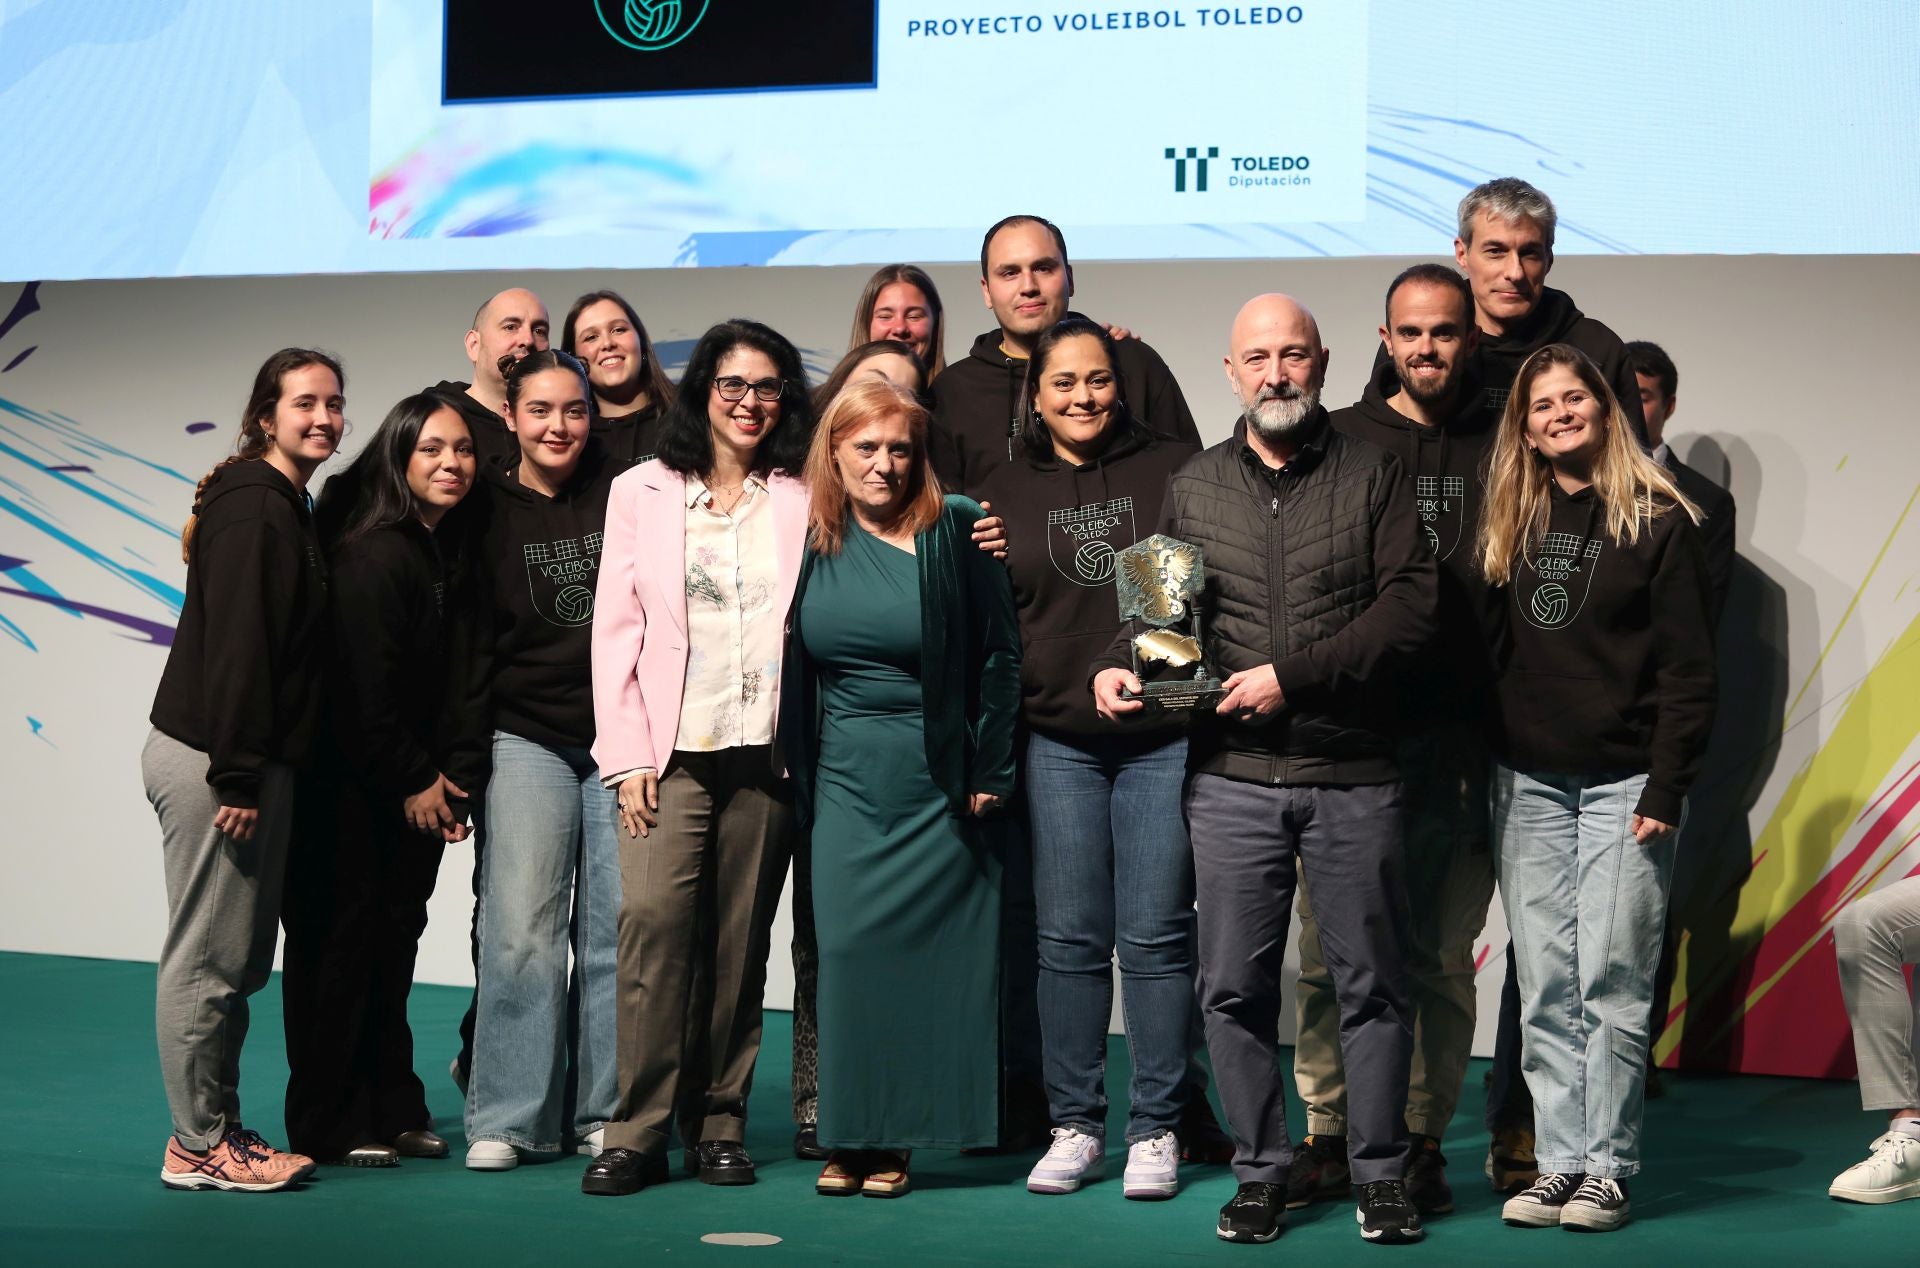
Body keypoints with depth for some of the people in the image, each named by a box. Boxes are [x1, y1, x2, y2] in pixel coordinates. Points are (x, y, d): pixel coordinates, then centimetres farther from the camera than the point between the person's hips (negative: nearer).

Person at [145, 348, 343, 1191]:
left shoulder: (287, 507, 17)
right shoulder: (253, 507, -14)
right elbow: (235, 644, -20)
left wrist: (257, 772, 14)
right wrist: (238, 777, -23)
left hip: (250, 763, 10)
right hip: (213, 762, -10)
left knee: (243, 959, 15)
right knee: (208, 958, -3)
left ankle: (217, 1129, 23)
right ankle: (198, 1147, 5)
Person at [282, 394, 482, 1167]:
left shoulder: (446, 550, 9)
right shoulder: (373, 554, -17)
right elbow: (361, 687, -19)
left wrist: (448, 776, 4)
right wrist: (413, 781, -12)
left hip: (411, 786, 8)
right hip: (351, 788, -8)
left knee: (394, 941, 11)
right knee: (342, 944, -1)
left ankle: (392, 1111, 20)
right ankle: (331, 1125, 8)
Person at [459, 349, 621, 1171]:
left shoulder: (621, 496, 5)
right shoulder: (489, 511, 5)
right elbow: (474, 638, 7)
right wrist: (466, 750, 2)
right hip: (528, 740, -1)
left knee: (618, 927, 1)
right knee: (521, 929, -7)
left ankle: (606, 1112, 10)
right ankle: (507, 1118, 0)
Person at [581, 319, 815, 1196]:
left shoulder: (801, 500, 10)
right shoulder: (642, 493, 9)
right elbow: (616, 630, 6)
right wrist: (628, 757, -3)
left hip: (767, 753, 1)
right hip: (670, 751, -1)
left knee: (740, 944, 2)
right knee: (653, 914, -17)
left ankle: (718, 1124, 13)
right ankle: (636, 1132, -12)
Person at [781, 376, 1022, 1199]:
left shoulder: (954, 530, -5)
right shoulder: (814, 541, 6)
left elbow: (998, 656, -3)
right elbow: (794, 666, 13)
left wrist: (989, 775, -6)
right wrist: (798, 774, 8)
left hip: (936, 783, -3)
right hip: (844, 782, 3)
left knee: (924, 954, -1)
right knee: (847, 951, 0)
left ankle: (899, 1138, 6)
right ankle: (849, 1136, 7)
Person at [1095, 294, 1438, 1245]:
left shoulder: (1374, 476, 2)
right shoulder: (1194, 487, 11)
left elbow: (1410, 605, -7)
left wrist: (1293, 677, -14)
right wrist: (1116, 667, -5)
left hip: (1352, 780, -2)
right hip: (1232, 779, 2)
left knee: (1371, 982, 4)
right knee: (1234, 986, 4)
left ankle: (1380, 1172, 16)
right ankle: (1260, 1169, 17)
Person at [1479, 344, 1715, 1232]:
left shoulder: (1657, 520, -2)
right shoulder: (1512, 524, 11)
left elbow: (1688, 670, -5)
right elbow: (1491, 651, 12)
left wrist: (1666, 790, -12)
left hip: (1622, 783, -4)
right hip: (1527, 783, 4)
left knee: (1610, 984, -4)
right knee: (1546, 989, 3)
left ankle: (1607, 1169, 2)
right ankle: (1559, 1164, 8)